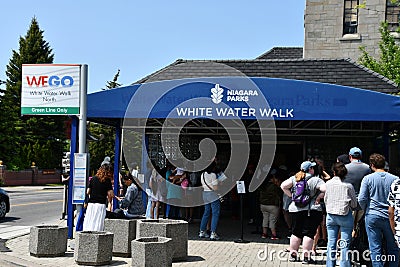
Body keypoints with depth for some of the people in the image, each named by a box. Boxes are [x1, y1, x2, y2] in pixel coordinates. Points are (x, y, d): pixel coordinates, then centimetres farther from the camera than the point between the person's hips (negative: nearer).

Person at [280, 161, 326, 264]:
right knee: (308, 233, 0)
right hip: (312, 209, -4)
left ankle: (293, 255, 21)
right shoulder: (316, 180, -8)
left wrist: (291, 195, 6)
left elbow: (283, 186, 1)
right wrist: (318, 197, -5)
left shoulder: (294, 178, 3)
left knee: (296, 232, 14)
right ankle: (306, 256, -1)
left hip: (296, 209, 4)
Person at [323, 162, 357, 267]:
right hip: (345, 216, -3)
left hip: (331, 216, 3)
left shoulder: (328, 183, -1)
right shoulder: (348, 186, -8)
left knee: (331, 243, 9)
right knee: (345, 244, 1)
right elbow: (354, 204, -1)